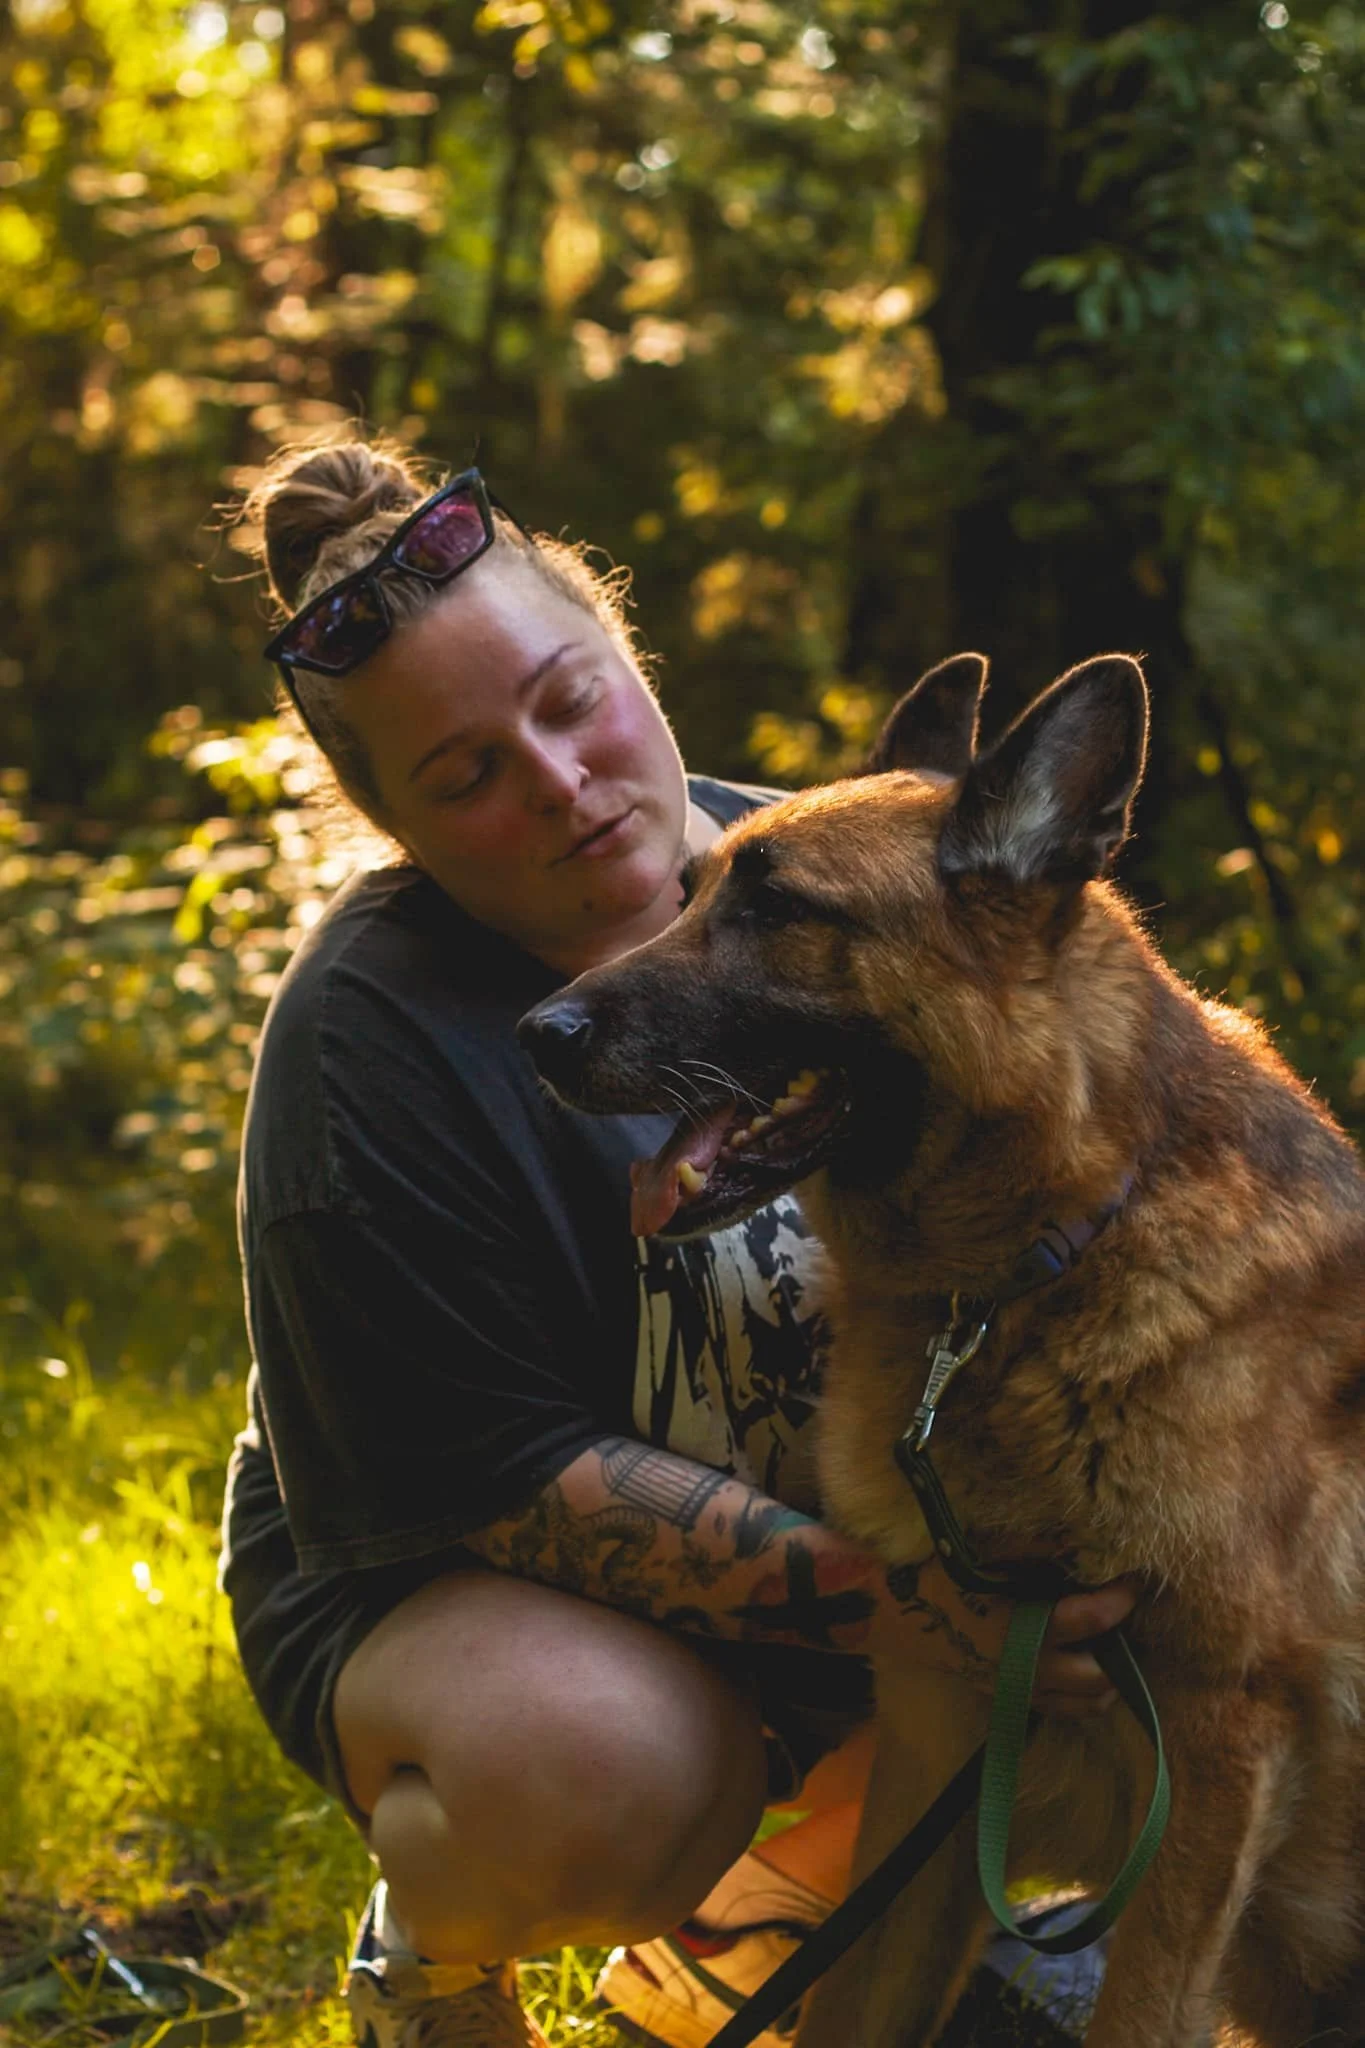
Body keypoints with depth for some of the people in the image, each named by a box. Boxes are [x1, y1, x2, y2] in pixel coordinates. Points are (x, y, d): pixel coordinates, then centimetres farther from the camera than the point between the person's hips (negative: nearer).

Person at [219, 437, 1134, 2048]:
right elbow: (494, 1475, -24)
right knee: (602, 1765, -38)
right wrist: (892, 1599, -33)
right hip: (446, 1587, -6)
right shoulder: (370, 1042, -23)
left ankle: (756, 1917, 12)